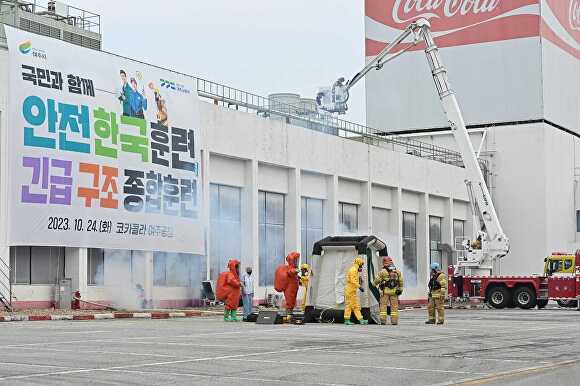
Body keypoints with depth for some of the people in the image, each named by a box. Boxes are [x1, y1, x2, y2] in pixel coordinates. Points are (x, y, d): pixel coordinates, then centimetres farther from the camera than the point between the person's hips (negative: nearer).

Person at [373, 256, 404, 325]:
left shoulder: (382, 272, -7)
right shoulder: (397, 271, 5)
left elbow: (377, 280, 1)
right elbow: (401, 281, 5)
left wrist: (374, 284, 21)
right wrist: (400, 289, 10)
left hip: (385, 291, -3)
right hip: (394, 291, 3)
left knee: (383, 305, 4)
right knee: (394, 306, 6)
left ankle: (383, 320, -2)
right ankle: (394, 321, 3)